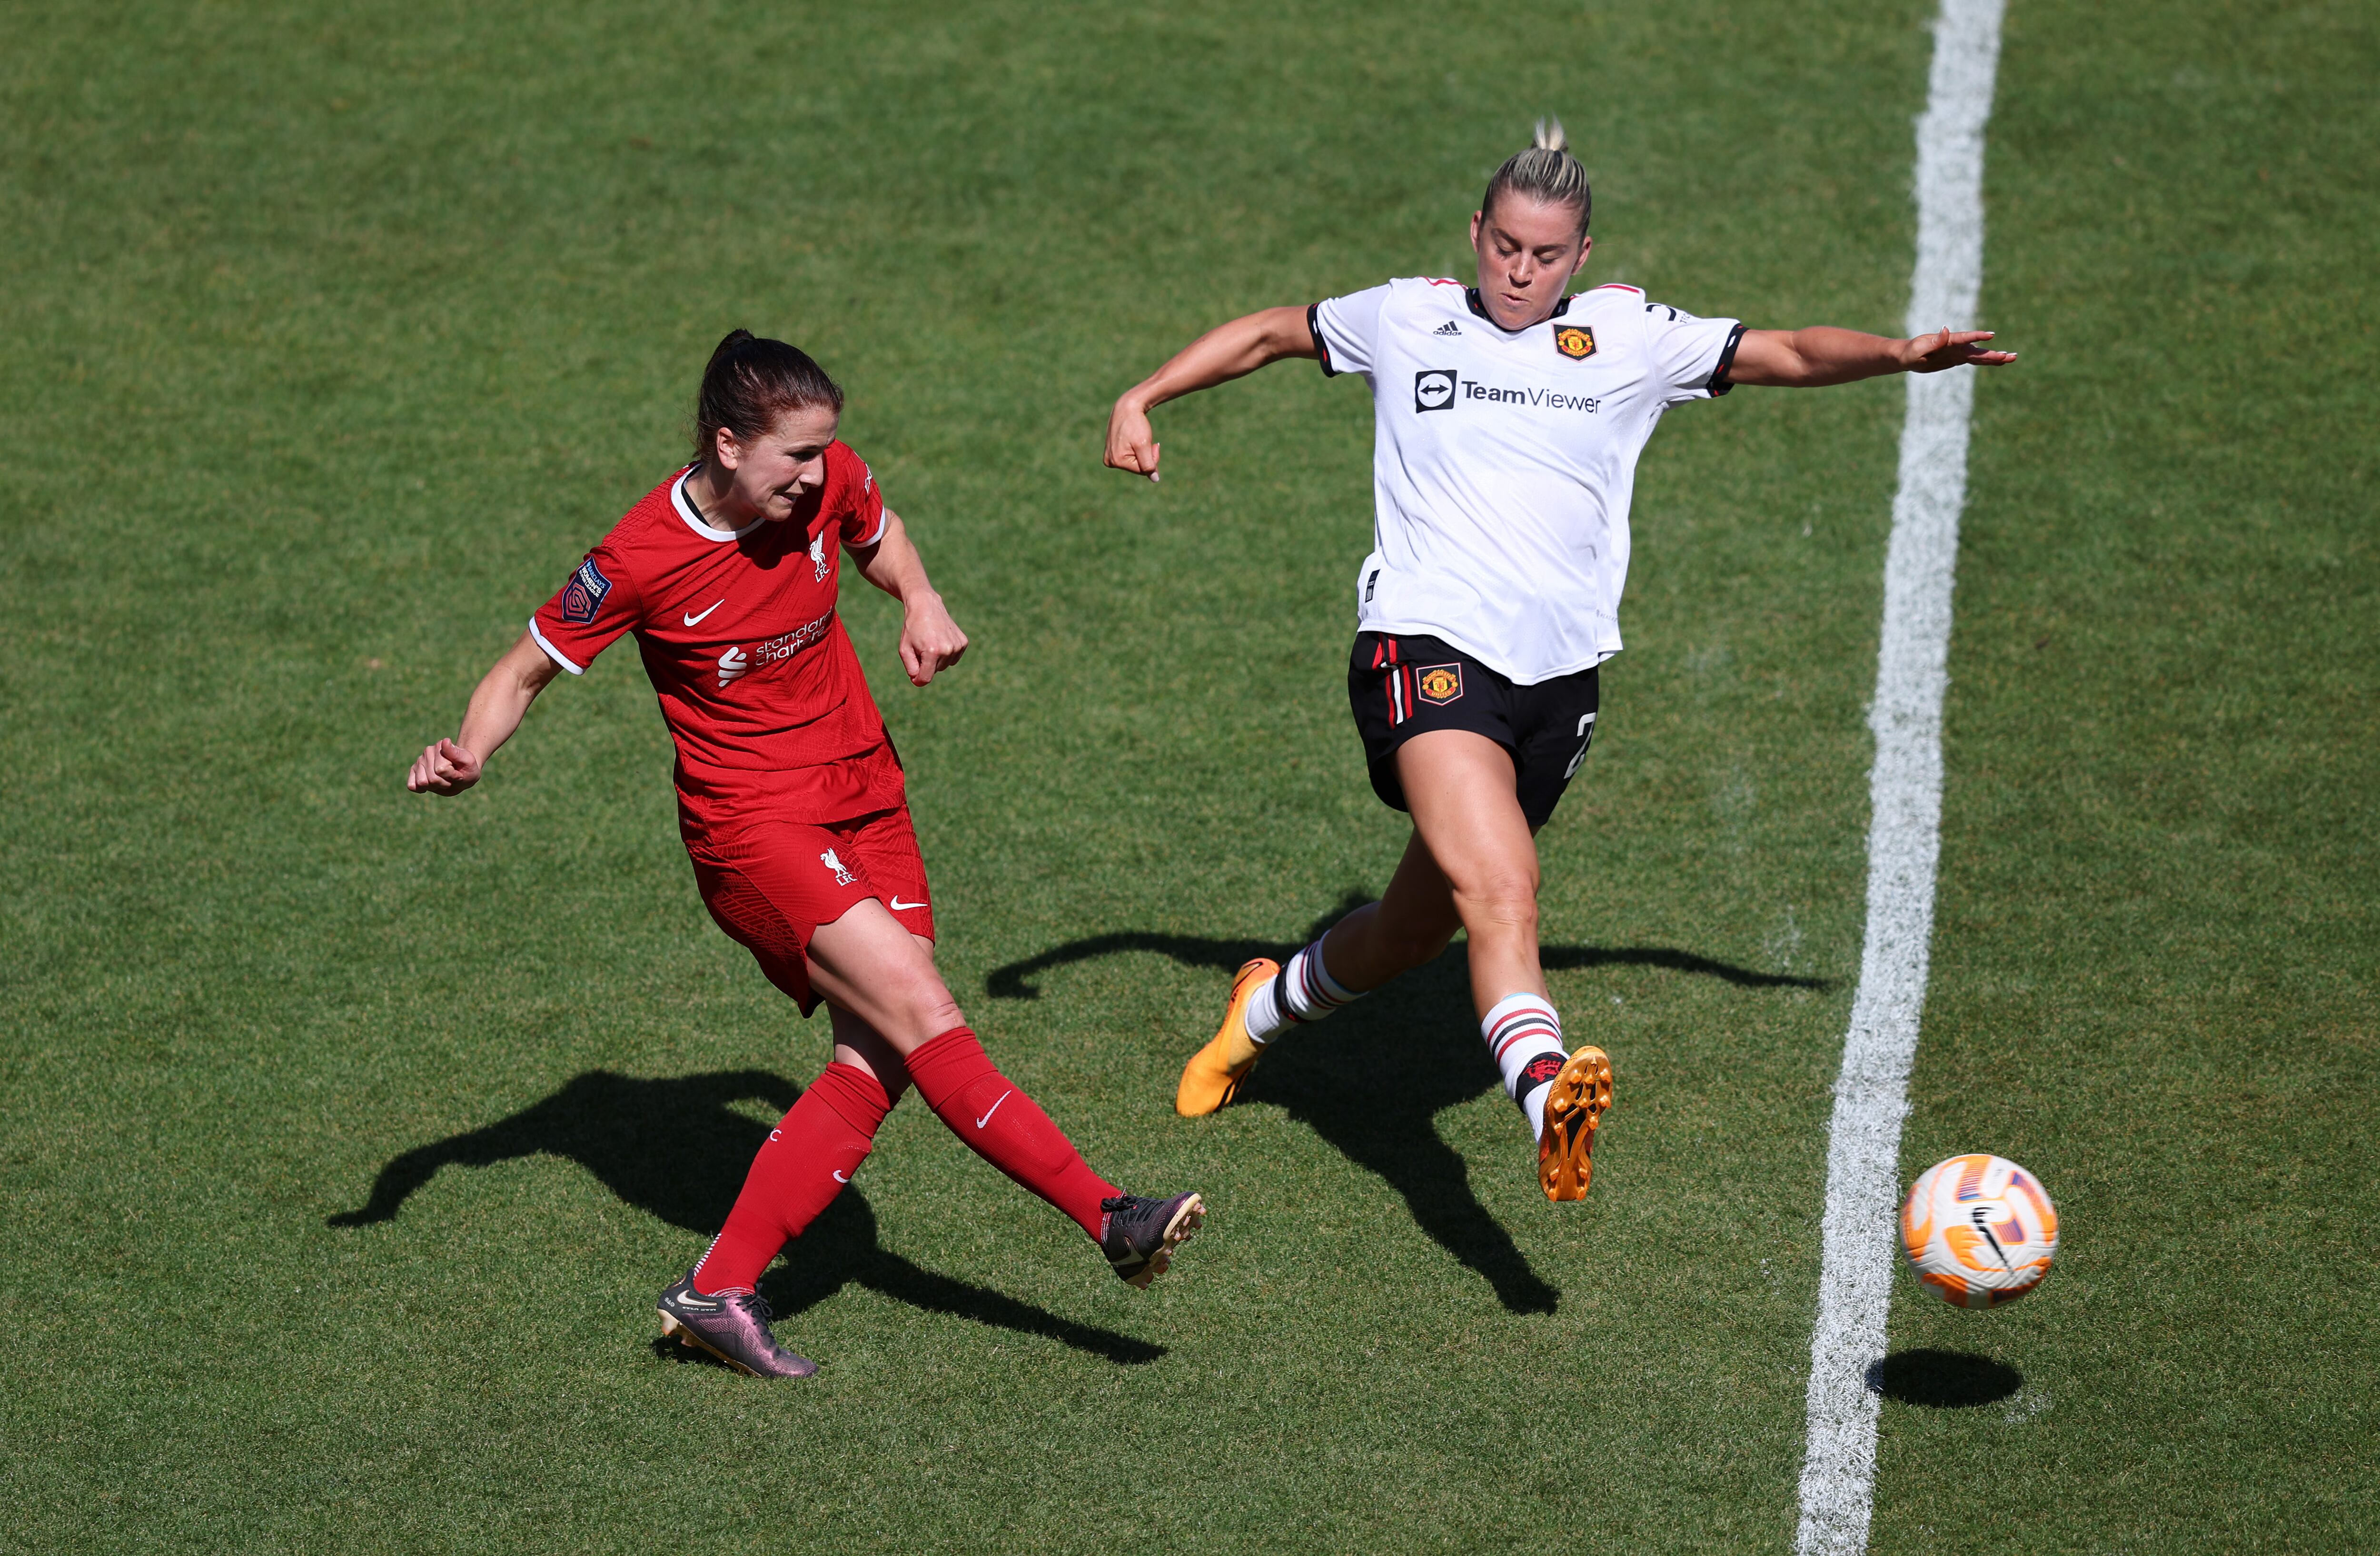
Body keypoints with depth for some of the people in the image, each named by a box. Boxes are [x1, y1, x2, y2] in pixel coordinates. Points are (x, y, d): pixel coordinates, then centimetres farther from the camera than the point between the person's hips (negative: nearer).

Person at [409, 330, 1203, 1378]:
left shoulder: (829, 482, -4)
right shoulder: (639, 561, -17)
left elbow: (878, 533, 20)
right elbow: (527, 670, -4)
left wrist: (920, 601, 0)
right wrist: (468, 753, -23)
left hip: (865, 798, 6)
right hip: (750, 822, -6)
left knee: (878, 1064, -6)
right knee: (918, 1012, -21)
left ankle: (717, 1291, -2)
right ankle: (1106, 1219, -21)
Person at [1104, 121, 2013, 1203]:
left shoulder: (1631, 338, 13)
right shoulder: (1404, 321, 12)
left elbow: (1790, 354, 11)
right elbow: (1267, 334, 26)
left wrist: (1899, 355, -6)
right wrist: (1141, 400, 17)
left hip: (1558, 677, 3)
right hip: (1427, 649, -3)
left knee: (1419, 926, 14)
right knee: (1501, 891, -28)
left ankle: (1268, 1008, 43)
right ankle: (1549, 1097, -46)